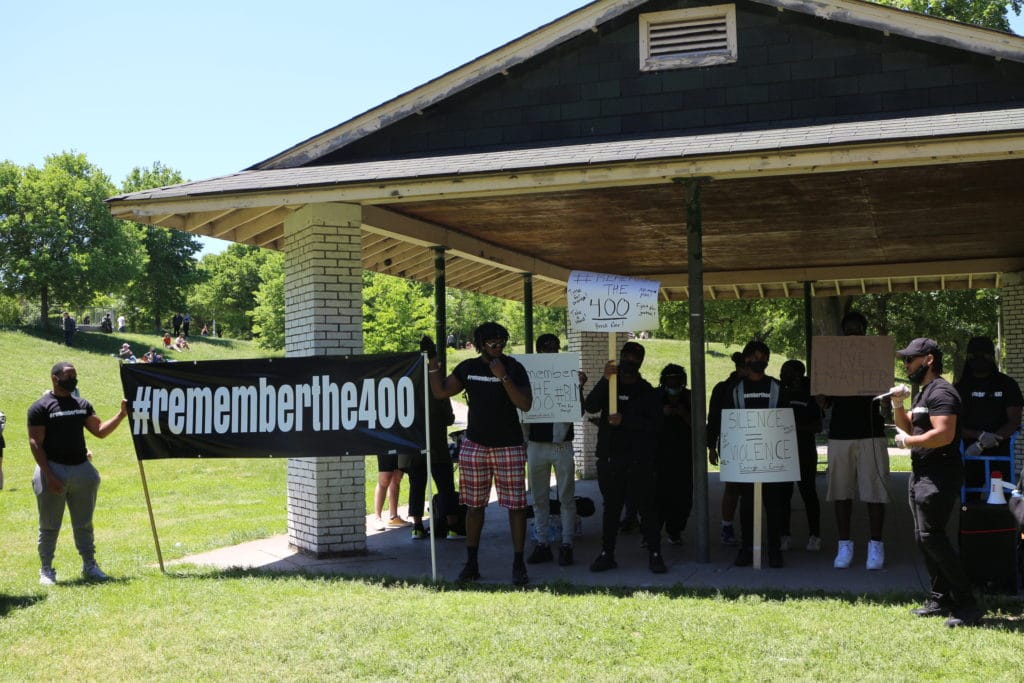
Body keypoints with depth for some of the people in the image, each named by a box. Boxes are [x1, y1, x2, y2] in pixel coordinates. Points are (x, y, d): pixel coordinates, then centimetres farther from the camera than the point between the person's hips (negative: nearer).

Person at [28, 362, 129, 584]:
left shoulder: (82, 405, 11)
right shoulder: (40, 407, -6)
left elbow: (100, 431, 9)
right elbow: (35, 443, -9)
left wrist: (121, 414, -5)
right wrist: (49, 475, -16)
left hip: (82, 469, 5)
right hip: (53, 469, -5)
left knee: (84, 523, 12)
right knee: (49, 525, 4)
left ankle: (89, 565, 21)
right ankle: (46, 569, 15)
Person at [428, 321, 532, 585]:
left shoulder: (514, 368, -5)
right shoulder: (468, 368, 5)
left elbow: (525, 404, -15)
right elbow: (441, 391, 5)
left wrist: (503, 377, -23)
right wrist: (433, 367, -9)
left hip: (508, 447, -3)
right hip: (475, 445, 3)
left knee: (515, 505, -3)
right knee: (474, 505, 8)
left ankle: (518, 564, 4)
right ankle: (471, 563, 18)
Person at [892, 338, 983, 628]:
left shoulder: (941, 392, -15)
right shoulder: (924, 392, 18)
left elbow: (944, 435, -26)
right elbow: (907, 426, 22)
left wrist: (908, 441, -14)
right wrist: (898, 405, 5)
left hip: (939, 477, -11)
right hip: (922, 475, 11)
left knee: (931, 537, -15)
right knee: (923, 538, 13)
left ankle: (967, 605, -12)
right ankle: (940, 599, 20)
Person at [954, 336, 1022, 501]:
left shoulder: (1007, 384, 8)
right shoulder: (960, 388, 10)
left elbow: (1014, 422, 0)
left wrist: (982, 445, -12)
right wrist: (980, 435, -16)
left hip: (1000, 454, -1)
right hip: (969, 455, 1)